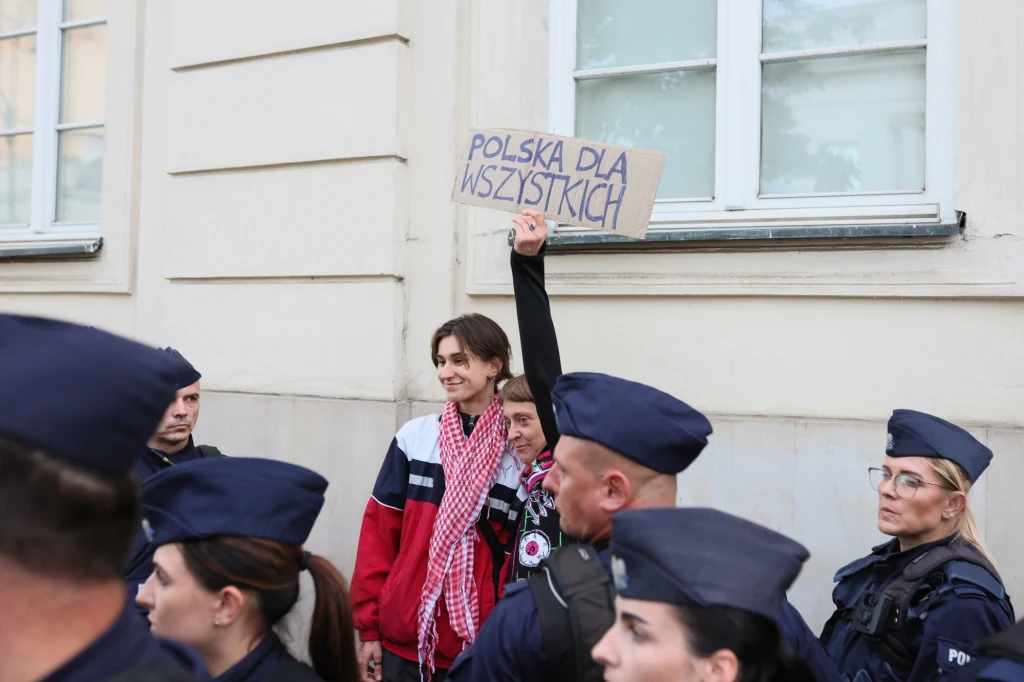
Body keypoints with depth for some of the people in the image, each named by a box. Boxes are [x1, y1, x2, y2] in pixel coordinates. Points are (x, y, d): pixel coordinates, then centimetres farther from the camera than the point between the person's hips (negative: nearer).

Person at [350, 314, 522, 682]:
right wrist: (368, 625, 0)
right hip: (402, 636, 1)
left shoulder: (520, 453, -5)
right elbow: (378, 531, 0)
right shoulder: (414, 437, -2)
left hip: (479, 645, -1)